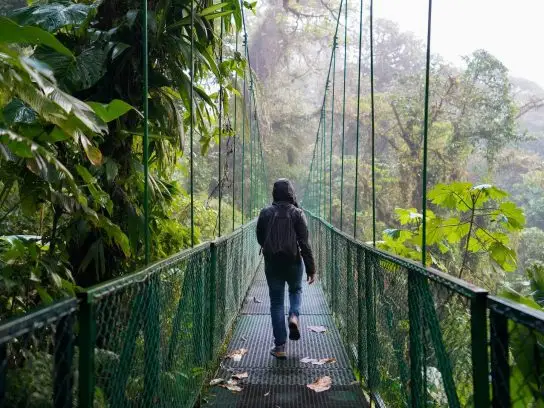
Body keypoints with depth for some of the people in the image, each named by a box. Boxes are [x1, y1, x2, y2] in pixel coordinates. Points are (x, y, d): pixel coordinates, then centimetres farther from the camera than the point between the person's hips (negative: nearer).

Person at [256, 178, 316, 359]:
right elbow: (304, 243, -10)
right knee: (296, 290, 28)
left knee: (276, 302, 9)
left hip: (272, 263, 1)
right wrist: (311, 268, -7)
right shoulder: (297, 213, -7)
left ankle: (280, 346, 8)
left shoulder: (265, 213, -2)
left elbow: (260, 239, 7)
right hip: (293, 262, 0)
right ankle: (294, 316, 0)